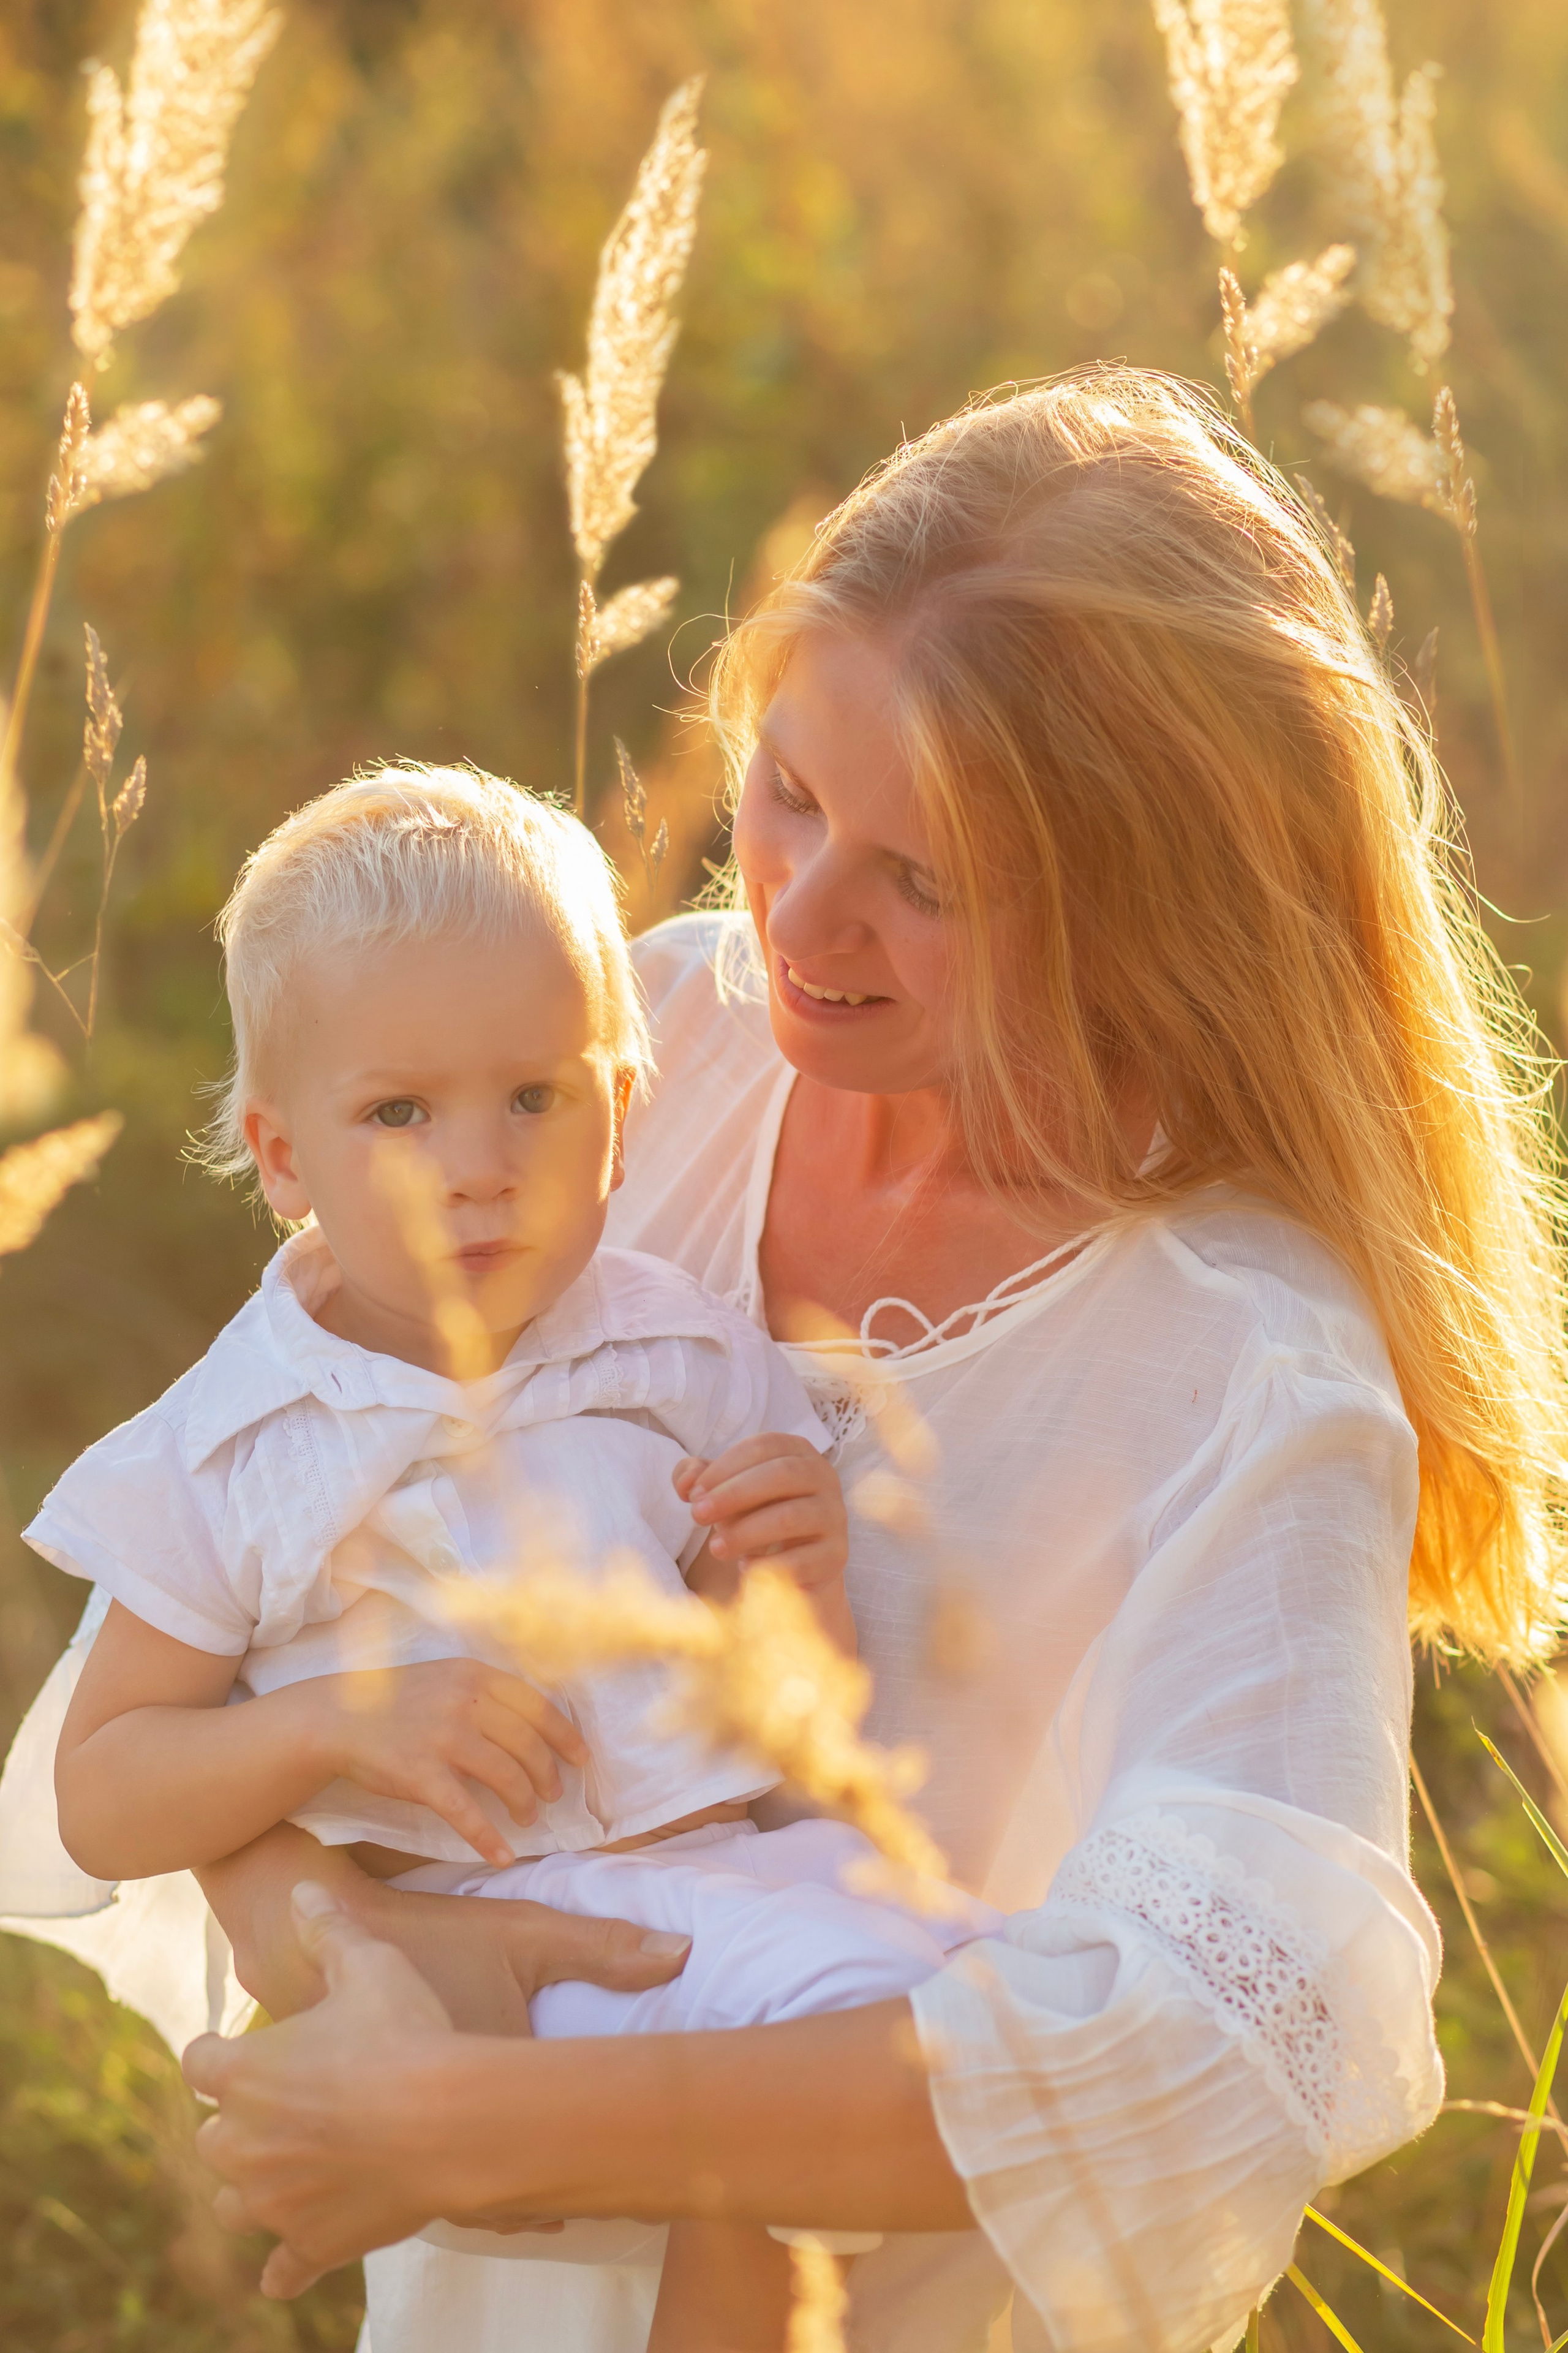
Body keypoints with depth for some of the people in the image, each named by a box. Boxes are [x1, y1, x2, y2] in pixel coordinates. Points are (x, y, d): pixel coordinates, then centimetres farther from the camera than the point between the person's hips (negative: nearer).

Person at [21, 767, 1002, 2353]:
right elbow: (99, 1803, 3)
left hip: (711, 1877, 4)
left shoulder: (687, 1368, 8)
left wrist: (795, 1593, -7)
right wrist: (336, 1724, -13)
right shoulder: (233, 1452, 1)